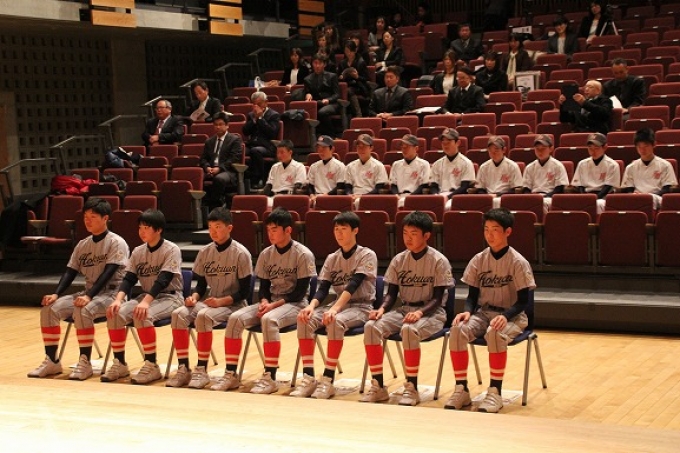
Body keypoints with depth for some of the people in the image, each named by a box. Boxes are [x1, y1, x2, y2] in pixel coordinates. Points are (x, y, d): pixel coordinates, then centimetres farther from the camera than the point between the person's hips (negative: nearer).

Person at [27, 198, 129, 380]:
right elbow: (70, 272, 8)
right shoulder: (82, 245, 12)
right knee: (48, 309, -13)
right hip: (88, 293, 7)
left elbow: (108, 273, -18)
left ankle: (85, 362, -23)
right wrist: (56, 294, -10)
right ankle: (52, 361, -6)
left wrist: (89, 296, -30)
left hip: (111, 293, -7)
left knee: (82, 311, -35)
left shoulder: (116, 243, -9)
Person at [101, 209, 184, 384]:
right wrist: (118, 299, -19)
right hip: (145, 295, 6)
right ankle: (119, 364, -9)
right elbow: (129, 279, 1)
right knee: (115, 313, -19)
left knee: (142, 316, -34)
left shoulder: (172, 250, -11)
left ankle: (151, 366, -22)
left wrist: (146, 301, -37)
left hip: (170, 297, -6)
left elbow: (163, 280, -23)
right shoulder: (138, 252, 8)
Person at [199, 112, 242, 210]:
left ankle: (213, 206, -29)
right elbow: (203, 159, 19)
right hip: (210, 171, 4)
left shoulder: (235, 139, 8)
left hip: (227, 172, -4)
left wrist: (219, 168, -16)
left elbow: (234, 159, -4)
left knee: (219, 179, -40)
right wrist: (207, 167, -5)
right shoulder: (209, 141, 26)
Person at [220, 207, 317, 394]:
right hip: (270, 303, 6)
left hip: (294, 304, -6)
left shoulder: (303, 255, -10)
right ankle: (231, 374, -14)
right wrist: (264, 301, -12)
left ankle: (270, 377, -31)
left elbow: (300, 291, -12)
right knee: (235, 318, -18)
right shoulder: (266, 254, 7)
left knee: (269, 319, -37)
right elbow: (264, 285, 10)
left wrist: (274, 305, -20)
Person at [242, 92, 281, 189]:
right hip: (251, 144, 5)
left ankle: (257, 180, -31)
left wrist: (260, 118, -7)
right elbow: (245, 132, 11)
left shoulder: (274, 115, 6)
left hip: (267, 146, -5)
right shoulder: (251, 114, 22)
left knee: (255, 150, -38)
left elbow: (272, 133, -10)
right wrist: (254, 118, 1)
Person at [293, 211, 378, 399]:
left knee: (335, 322, -36)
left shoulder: (367, 255, -7)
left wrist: (335, 309, -35)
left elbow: (353, 285, -21)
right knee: (305, 319, -22)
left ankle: (328, 379, -30)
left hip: (361, 306, -5)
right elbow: (322, 289, 1)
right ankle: (308, 377, -21)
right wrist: (312, 305, -22)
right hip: (338, 304, 6)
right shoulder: (331, 258, 10)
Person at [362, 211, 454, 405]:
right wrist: (382, 309, -14)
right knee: (371, 326, -22)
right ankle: (378, 386, -15)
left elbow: (437, 298, -11)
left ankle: (411, 388, -24)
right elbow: (391, 293, 7)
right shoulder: (398, 260, 5)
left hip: (431, 312, -5)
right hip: (404, 309, 5)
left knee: (409, 330, -38)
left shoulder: (439, 261, -8)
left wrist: (420, 312, -29)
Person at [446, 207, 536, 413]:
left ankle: (495, 392, -24)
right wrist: (467, 311, -15)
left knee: (495, 333, -38)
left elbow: (523, 301, -10)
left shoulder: (518, 263, -9)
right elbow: (472, 295, 6)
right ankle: (461, 389, -18)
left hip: (512, 315, -4)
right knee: (457, 329, -26)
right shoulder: (478, 260, 2)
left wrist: (505, 316, -28)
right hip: (483, 312, 4)